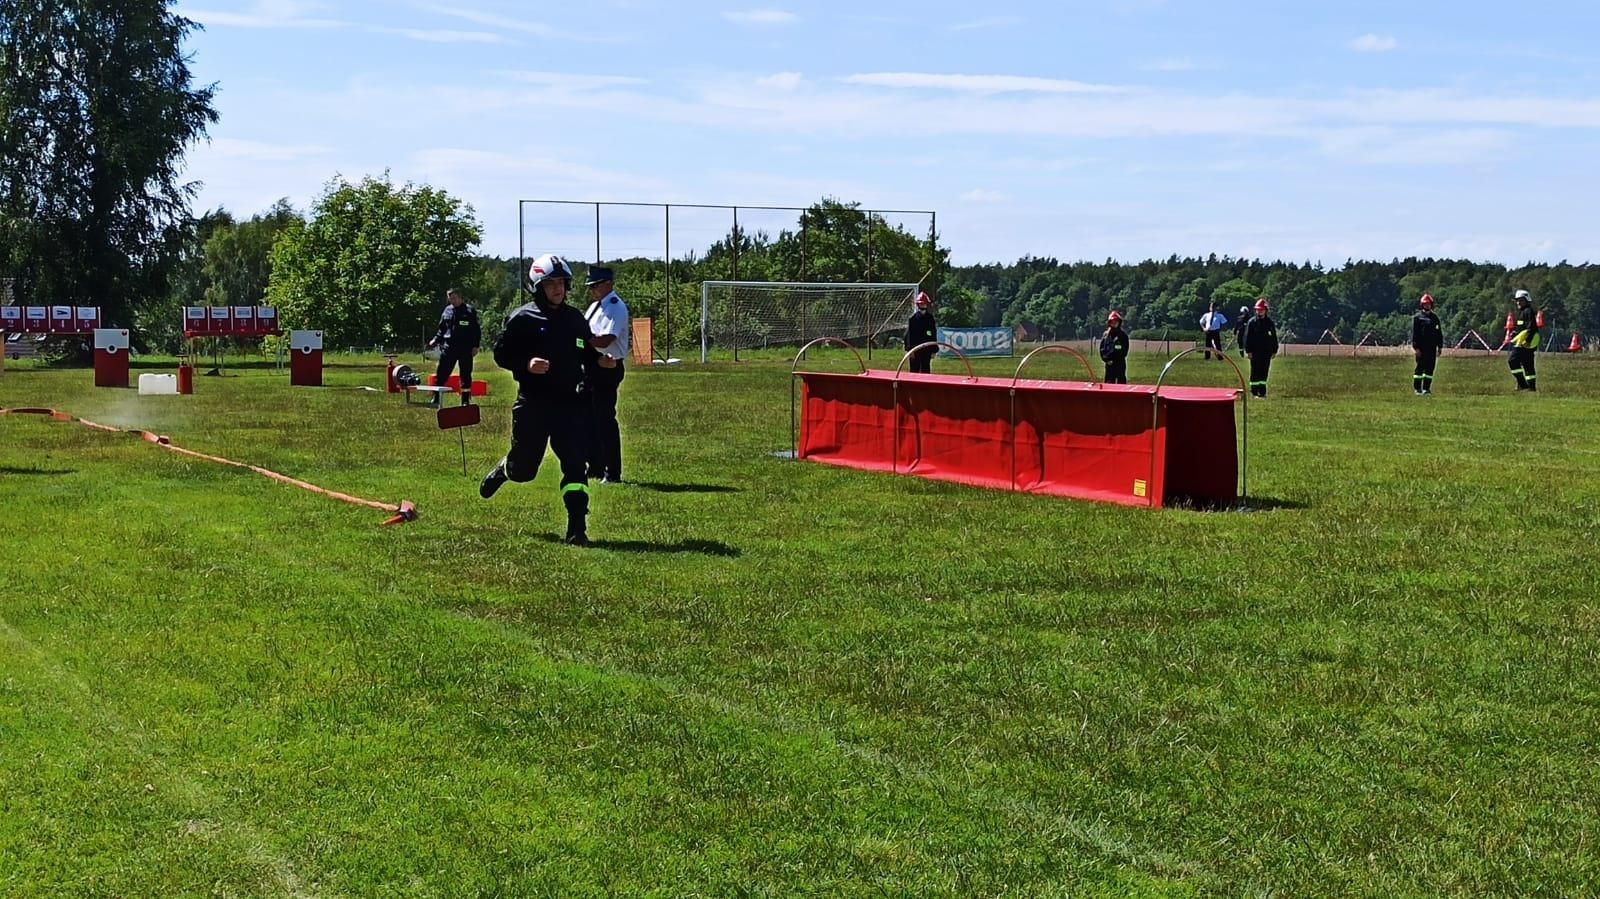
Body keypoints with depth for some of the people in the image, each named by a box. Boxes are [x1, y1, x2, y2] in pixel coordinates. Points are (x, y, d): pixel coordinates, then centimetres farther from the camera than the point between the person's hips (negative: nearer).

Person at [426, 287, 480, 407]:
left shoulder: (470, 311, -1)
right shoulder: (447, 310, 9)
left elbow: (477, 330, 0)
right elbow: (442, 329, 18)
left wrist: (475, 346, -7)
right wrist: (435, 340, 5)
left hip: (465, 348, -3)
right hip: (448, 347, 3)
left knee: (465, 376, 5)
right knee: (441, 374, -1)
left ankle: (465, 400, 12)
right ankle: (435, 399, 4)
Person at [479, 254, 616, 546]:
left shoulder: (576, 319, 12)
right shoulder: (522, 318, -3)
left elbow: (587, 356, 22)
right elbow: (501, 353, -3)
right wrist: (526, 364, -20)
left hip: (570, 403, 3)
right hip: (533, 404, -3)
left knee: (576, 464, -9)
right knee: (523, 469, 9)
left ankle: (577, 528, -7)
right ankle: (501, 470, 46)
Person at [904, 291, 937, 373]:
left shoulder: (930, 318, 7)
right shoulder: (913, 317, -3)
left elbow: (934, 335, 9)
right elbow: (909, 334, -6)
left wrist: (934, 351, 6)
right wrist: (910, 349, -12)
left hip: (927, 350, 3)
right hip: (915, 349, -3)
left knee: (925, 371, 6)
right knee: (914, 370, 1)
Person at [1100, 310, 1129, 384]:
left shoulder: (1123, 335, 0)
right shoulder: (1105, 334, 9)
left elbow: (1124, 350, -4)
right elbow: (1102, 349, 8)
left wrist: (1114, 360, -9)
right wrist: (1106, 359, -6)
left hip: (1120, 364, -3)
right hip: (1109, 364, 3)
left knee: (1121, 382, -2)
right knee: (1108, 383, 5)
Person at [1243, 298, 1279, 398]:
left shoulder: (1270, 322, 7)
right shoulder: (1252, 322, -1)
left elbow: (1274, 337, 12)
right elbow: (1247, 337, -2)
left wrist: (1274, 350, 7)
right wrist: (1248, 351, -9)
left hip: (1266, 352, 3)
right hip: (1255, 352, -3)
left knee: (1264, 372, 6)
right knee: (1255, 372, 0)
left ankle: (1262, 392, 11)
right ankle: (1254, 392, 5)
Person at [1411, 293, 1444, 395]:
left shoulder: (1435, 317, 15)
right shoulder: (1417, 317, 1)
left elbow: (1439, 333, 17)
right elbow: (1414, 333, -5)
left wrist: (1440, 346, 10)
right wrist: (1416, 347, -13)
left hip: (1432, 348, 5)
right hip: (1421, 347, -5)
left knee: (1430, 368, 4)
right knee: (1420, 367, -4)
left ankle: (1426, 388, 10)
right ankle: (1417, 388, 0)